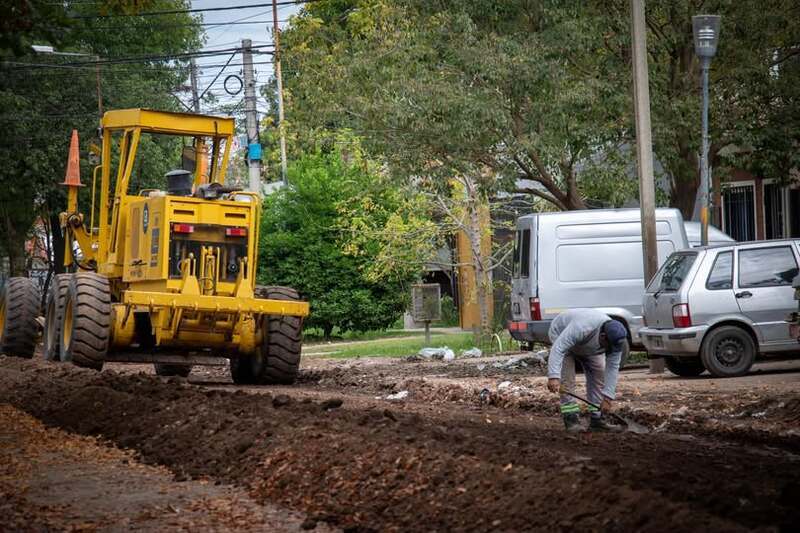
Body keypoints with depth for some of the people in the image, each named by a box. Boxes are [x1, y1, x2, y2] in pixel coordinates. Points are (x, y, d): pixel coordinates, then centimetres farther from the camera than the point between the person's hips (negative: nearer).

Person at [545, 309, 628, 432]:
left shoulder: (615, 338, -29)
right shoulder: (581, 328, -46)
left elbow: (613, 368, -24)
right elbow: (558, 349, -49)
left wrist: (608, 397, -30)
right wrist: (553, 376, -59)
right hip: (561, 333, -5)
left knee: (598, 374, -5)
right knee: (567, 377, -18)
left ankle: (597, 419, -3)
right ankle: (570, 418, -17)